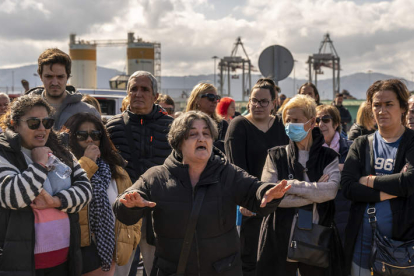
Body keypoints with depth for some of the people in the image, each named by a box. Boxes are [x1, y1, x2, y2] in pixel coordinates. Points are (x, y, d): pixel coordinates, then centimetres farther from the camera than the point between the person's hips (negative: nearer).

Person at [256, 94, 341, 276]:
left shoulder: (328, 157, 4)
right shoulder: (275, 156, 3)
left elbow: (331, 190, -15)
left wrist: (289, 185, -15)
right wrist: (316, 191, -11)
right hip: (280, 240, 0)